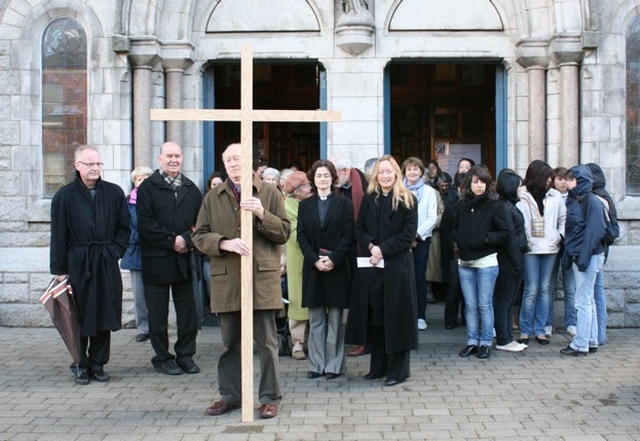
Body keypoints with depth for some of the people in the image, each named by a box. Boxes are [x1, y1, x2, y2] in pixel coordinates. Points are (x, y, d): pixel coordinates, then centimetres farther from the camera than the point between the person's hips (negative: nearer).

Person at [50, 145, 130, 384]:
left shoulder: (114, 193, 4)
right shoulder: (65, 196, -2)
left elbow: (123, 228, 10)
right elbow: (58, 236, -2)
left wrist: (115, 252, -3)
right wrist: (60, 269, -4)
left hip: (107, 264, 2)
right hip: (78, 264, -2)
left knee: (104, 316, 6)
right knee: (80, 317, 4)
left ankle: (98, 364, 18)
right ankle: (81, 365, 16)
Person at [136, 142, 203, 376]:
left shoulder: (191, 188, 12)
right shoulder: (148, 187, -1)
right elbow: (145, 223, -10)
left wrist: (186, 240, -11)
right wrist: (171, 241, -14)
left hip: (184, 258, 4)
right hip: (157, 260, -3)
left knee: (187, 311, 7)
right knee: (158, 313, 4)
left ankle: (185, 355, 19)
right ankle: (162, 357, 16)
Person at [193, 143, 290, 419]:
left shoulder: (270, 194, 6)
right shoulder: (213, 198, 11)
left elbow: (284, 232, 0)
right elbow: (200, 236, 3)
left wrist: (262, 214, -16)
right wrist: (225, 243, -15)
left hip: (263, 277, -2)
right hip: (226, 280, 2)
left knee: (266, 342, 2)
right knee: (230, 343, 11)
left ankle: (270, 397, 14)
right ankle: (230, 395, 24)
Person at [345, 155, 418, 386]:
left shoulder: (407, 200, -1)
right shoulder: (368, 199, 11)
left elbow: (409, 234, -8)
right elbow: (359, 228, 8)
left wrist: (383, 249, -14)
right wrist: (371, 246, -11)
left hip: (397, 265, -4)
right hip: (371, 265, 4)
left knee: (395, 315, 0)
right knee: (375, 316, 9)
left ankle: (397, 369, 9)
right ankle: (378, 366, 19)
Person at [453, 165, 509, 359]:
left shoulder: (493, 206, -7)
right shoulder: (461, 206, 4)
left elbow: (505, 233, -6)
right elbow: (454, 229, 16)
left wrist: (485, 238, -16)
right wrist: (459, 240, -3)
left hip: (486, 262, -4)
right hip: (464, 262, 4)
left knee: (485, 304, 3)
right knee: (470, 305, 10)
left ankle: (486, 342, 15)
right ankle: (472, 341, 20)